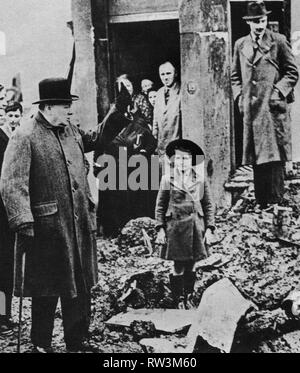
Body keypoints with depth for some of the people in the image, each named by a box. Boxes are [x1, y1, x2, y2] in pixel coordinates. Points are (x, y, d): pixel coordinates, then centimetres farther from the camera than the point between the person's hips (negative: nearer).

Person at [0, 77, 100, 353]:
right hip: (47, 228, -7)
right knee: (46, 293, 6)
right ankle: (41, 345, 24)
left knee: (81, 288, 14)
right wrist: (24, 223, -26)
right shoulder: (24, 137, -12)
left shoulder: (71, 131, 12)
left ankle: (78, 341, 29)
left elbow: (90, 141, 34)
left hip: (80, 225, 7)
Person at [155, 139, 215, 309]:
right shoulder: (167, 179, 2)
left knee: (191, 266, 8)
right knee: (179, 267, 0)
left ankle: (189, 298, 22)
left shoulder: (201, 179, 4)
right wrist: (160, 228, -2)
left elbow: (208, 205, 6)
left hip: (196, 225, 1)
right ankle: (178, 300, 14)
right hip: (175, 226, -1)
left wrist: (209, 228, 0)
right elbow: (160, 206, 4)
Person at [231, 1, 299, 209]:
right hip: (251, 110, 3)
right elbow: (235, 76, 21)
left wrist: (278, 92, -8)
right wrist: (239, 96, 7)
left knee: (275, 158, -7)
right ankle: (261, 203, 10)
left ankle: (276, 202, 0)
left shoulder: (278, 41, 3)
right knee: (256, 160, 4)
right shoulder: (240, 45, 14)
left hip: (273, 107, -3)